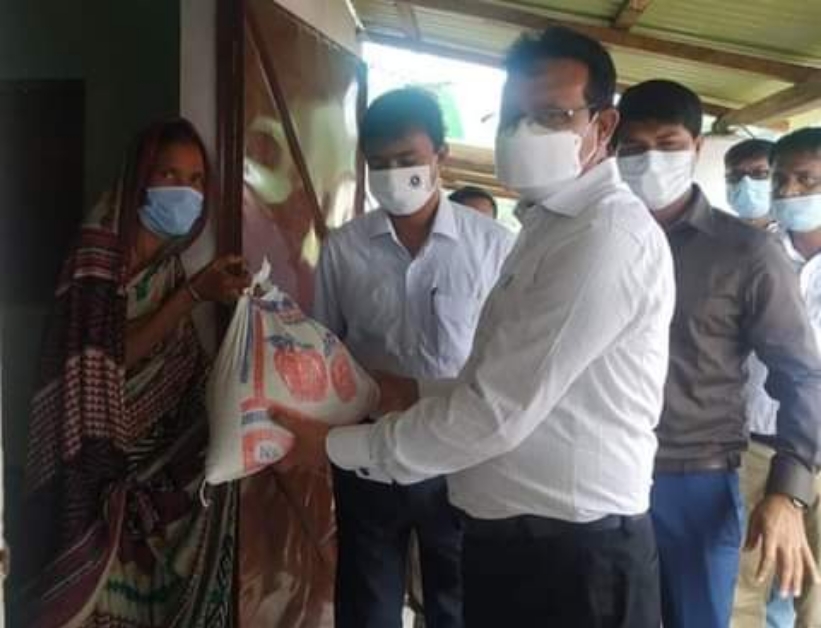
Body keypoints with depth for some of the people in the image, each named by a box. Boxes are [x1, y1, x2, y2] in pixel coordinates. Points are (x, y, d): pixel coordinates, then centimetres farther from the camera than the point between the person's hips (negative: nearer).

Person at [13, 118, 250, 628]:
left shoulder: (171, 259, 5)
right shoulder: (100, 252, -14)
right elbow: (113, 356, -22)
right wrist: (194, 293, -26)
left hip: (160, 453, 6)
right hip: (109, 461, -6)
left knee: (152, 584, 11)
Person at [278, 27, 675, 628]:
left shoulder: (609, 235, -21)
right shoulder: (552, 225, 12)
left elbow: (498, 411, -23)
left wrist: (337, 446, -14)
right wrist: (419, 394, 5)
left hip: (571, 552, -9)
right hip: (513, 534, 9)